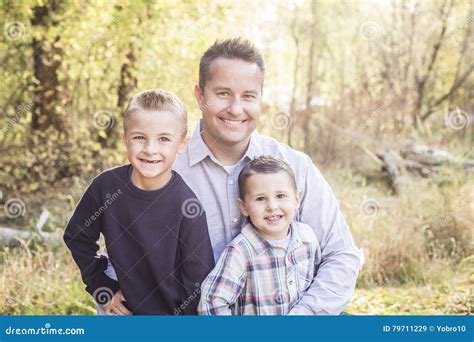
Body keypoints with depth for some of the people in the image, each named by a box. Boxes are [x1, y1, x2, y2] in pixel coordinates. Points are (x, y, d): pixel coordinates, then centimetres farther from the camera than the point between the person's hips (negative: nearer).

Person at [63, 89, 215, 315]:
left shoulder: (186, 205, -20)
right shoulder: (106, 185, -12)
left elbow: (198, 282, -13)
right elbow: (76, 237, 5)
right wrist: (101, 287, 1)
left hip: (174, 313, -2)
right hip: (123, 310, 3)